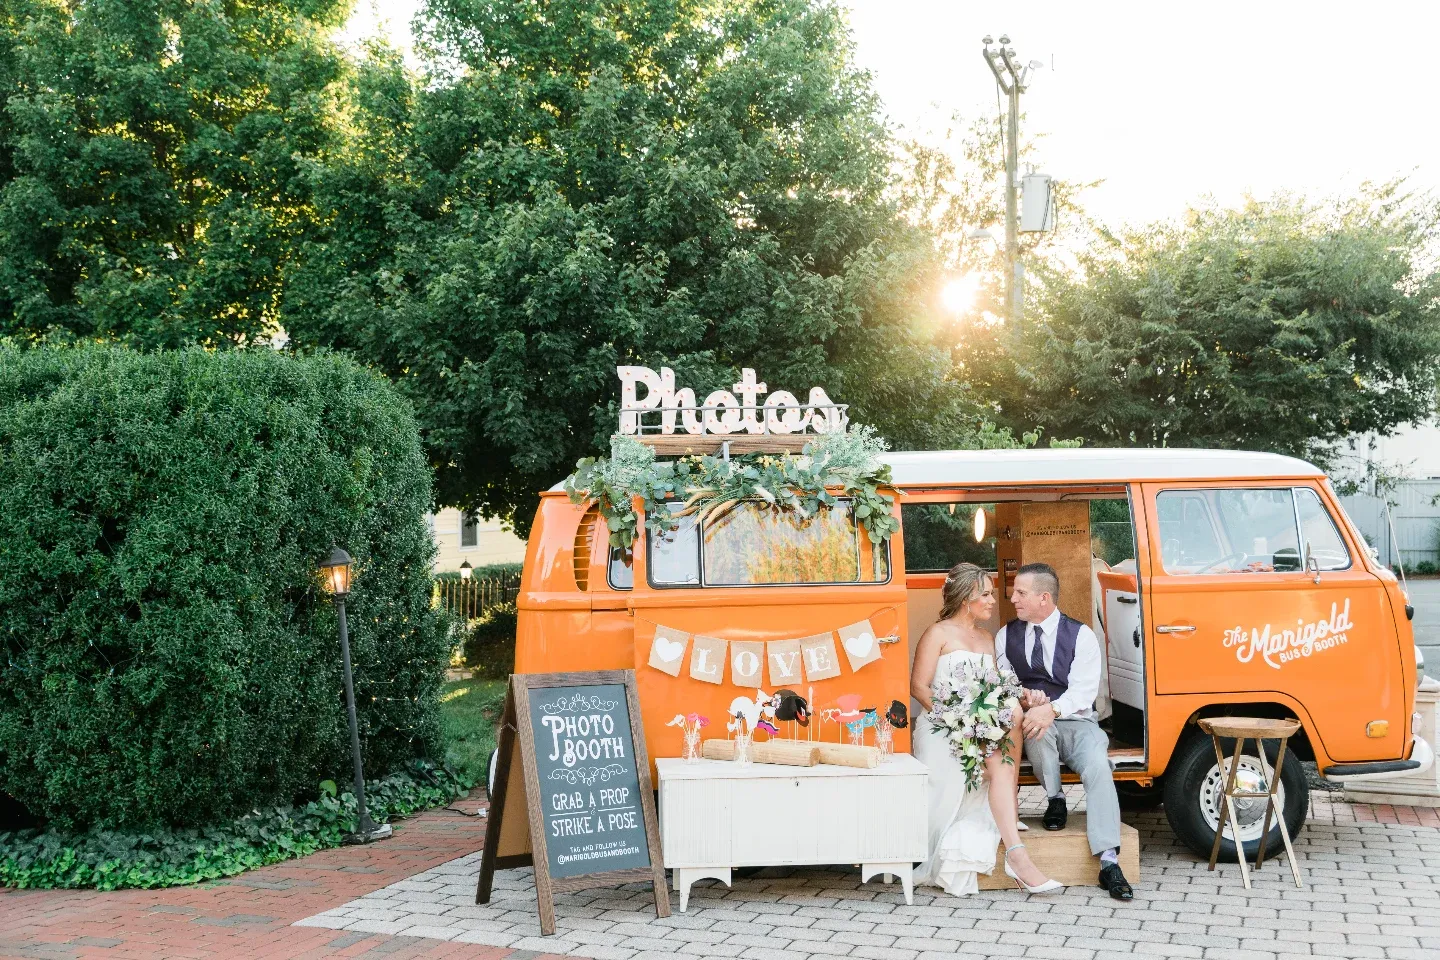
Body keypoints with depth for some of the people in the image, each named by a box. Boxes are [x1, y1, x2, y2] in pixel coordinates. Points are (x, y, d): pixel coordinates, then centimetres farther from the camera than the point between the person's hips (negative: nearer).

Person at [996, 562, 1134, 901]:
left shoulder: (1081, 635, -1)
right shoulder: (1006, 636, 8)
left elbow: (1083, 691, -11)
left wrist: (1051, 709, -30)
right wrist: (1023, 698, -18)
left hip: (1076, 723, -1)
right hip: (1033, 722, 1)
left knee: (1097, 765, -31)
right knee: (1038, 730, -37)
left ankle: (1109, 862, -34)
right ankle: (1055, 800, -11)